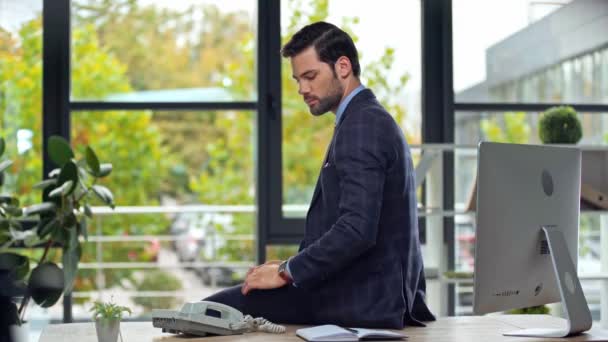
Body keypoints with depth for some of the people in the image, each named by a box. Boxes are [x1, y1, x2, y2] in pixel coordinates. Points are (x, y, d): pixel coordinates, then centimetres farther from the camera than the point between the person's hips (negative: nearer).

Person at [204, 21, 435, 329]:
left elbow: (357, 229, -24)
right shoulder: (373, 120, 18)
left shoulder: (361, 125, -14)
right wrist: (291, 267, 12)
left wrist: (287, 272, -16)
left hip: (361, 300, -10)